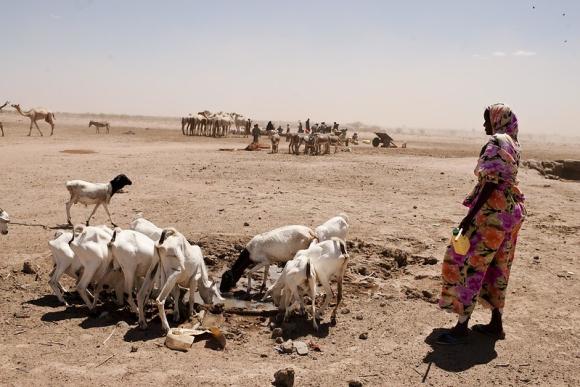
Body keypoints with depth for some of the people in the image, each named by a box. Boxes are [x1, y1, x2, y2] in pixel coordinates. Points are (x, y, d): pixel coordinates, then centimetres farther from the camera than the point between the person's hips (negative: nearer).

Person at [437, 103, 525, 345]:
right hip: (511, 210, 10)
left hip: (492, 211, -10)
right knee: (496, 267, 15)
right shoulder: (512, 144, 14)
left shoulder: (496, 142, -14)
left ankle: (462, 327, 0)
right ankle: (496, 324, 23)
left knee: (469, 264, -4)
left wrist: (471, 215, -23)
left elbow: (491, 183, -22)